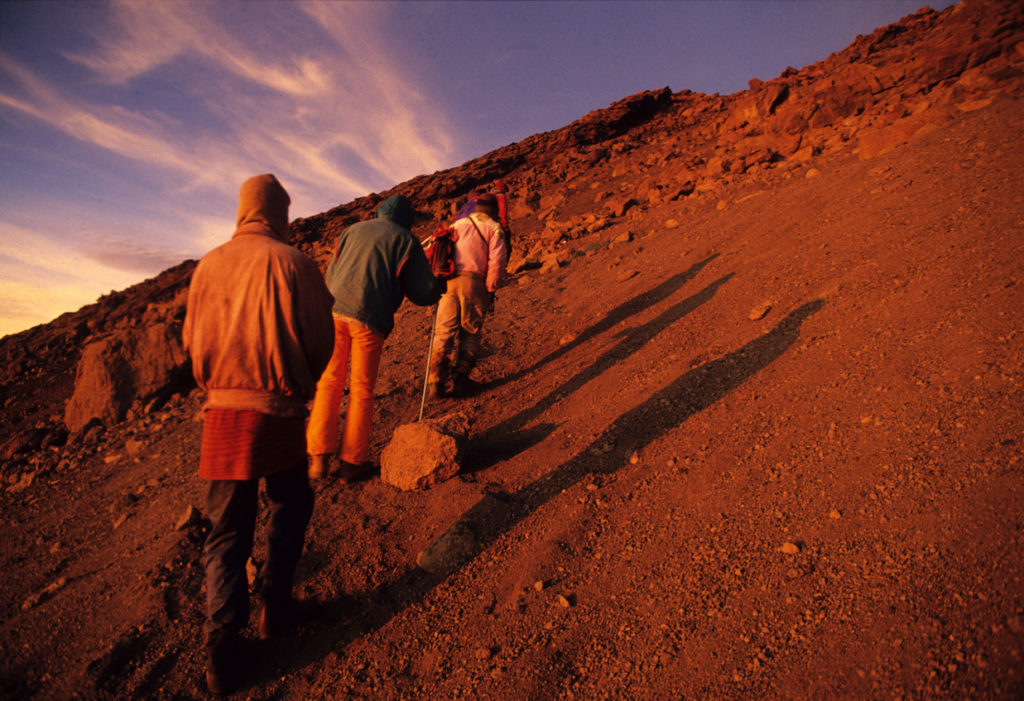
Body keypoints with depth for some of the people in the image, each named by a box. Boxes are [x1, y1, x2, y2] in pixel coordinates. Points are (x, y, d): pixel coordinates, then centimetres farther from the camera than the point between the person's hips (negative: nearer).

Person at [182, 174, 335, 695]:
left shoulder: (208, 265, 5)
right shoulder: (293, 263, -7)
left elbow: (191, 342, 12)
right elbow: (321, 340, -4)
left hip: (222, 411, 3)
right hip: (280, 412, -3)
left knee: (228, 529, 12)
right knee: (291, 504, 22)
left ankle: (223, 643, 9)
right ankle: (275, 600, 20)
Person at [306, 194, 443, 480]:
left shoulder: (352, 230, 21)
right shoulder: (405, 240, 9)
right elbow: (424, 292, 6)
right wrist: (439, 286, 27)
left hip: (334, 310, 3)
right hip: (368, 317, -3)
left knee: (329, 383, 12)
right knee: (362, 389, 8)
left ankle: (319, 458, 12)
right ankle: (351, 462, 15)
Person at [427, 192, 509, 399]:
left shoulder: (458, 224, 22)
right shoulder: (494, 228, 8)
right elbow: (497, 261, -6)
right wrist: (491, 289, 1)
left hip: (448, 281, 3)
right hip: (473, 282, -3)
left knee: (444, 331, 4)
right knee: (470, 331, 7)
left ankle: (435, 381, -1)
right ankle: (460, 378, 2)